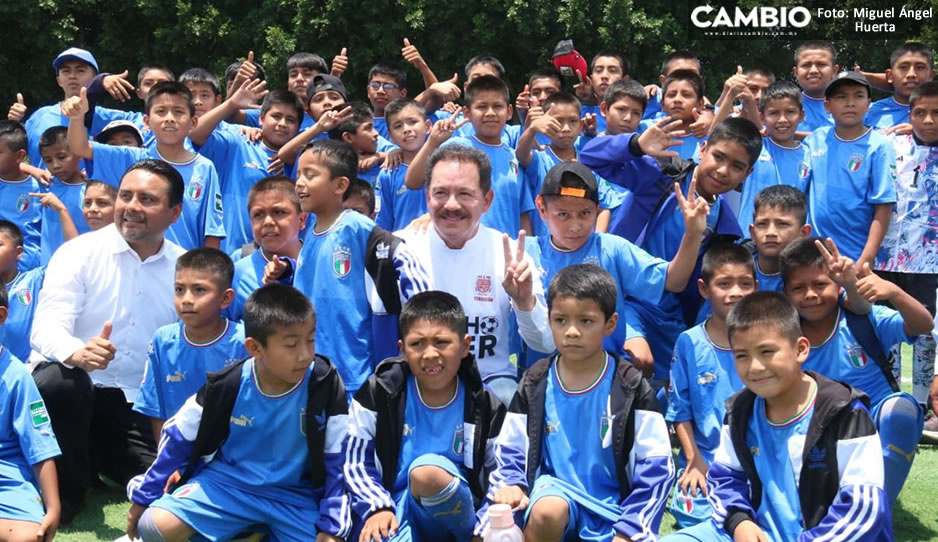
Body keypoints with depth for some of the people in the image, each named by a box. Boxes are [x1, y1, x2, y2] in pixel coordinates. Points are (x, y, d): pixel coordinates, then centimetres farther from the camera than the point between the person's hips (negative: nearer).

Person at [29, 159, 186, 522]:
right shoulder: (79, 252, -7)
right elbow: (47, 328, -19)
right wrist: (77, 352, -41)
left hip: (137, 404, 2)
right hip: (73, 386, -2)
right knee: (57, 379, -36)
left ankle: (96, 458, 18)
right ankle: (65, 488, -9)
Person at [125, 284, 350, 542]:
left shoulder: (325, 386, -16)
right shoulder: (226, 386, -13)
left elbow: (337, 461, -6)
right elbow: (179, 439, 2)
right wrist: (143, 497, 7)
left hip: (295, 495, 0)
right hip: (227, 481, 0)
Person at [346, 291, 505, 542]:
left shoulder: (484, 406, -1)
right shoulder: (380, 393, -2)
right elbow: (357, 460, 2)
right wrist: (377, 508, -12)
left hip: (456, 513, 1)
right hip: (399, 510, 0)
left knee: (427, 469, -34)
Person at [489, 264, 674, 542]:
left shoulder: (631, 388, -6)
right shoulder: (535, 385, 0)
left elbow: (655, 467, -5)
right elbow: (509, 451, 9)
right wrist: (510, 485, -13)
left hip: (613, 502, -1)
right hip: (556, 488, 1)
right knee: (546, 512, -34)